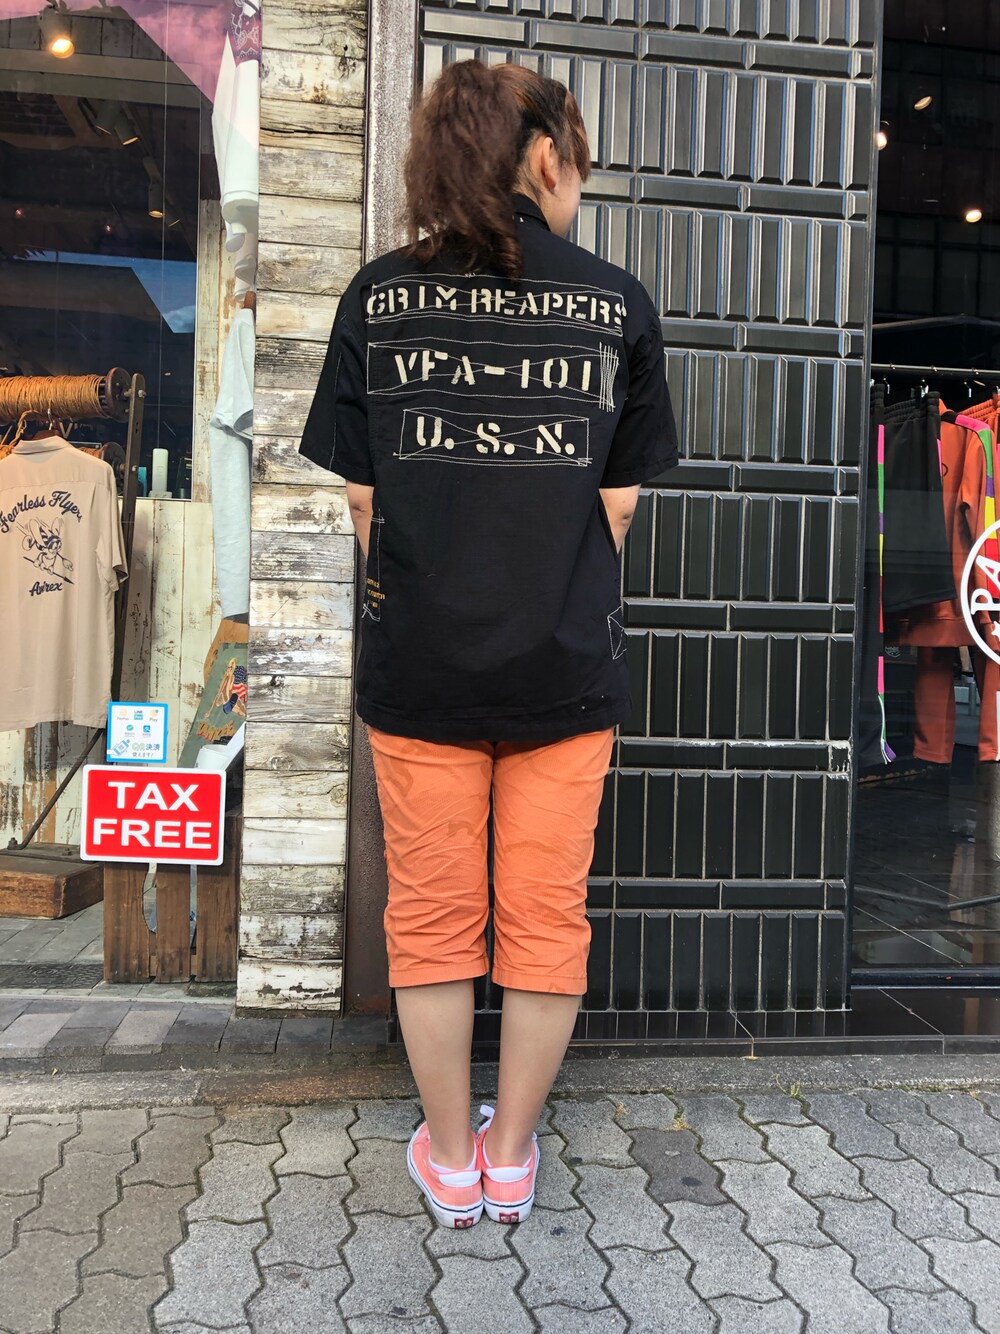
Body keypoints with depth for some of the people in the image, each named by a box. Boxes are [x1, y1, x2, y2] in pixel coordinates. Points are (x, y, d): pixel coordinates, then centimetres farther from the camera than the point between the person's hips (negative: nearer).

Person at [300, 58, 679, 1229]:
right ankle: (511, 1156, 29)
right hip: (568, 664, 0)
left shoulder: (378, 295, 2)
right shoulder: (617, 304, 0)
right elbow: (618, 499, 1)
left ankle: (448, 1159, 29)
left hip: (419, 660, 1)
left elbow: (362, 495, 2)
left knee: (432, 914, 14)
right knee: (546, 915, 13)